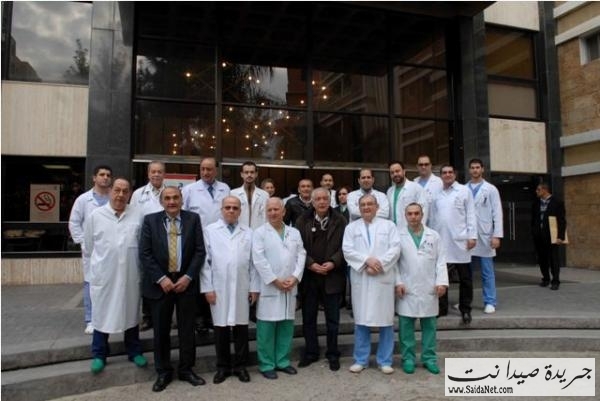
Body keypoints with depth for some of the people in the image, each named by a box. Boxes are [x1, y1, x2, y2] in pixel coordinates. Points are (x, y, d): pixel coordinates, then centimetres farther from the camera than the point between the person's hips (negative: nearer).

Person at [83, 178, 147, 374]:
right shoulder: (95, 216, -2)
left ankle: (134, 352, 29)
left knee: (131, 313, 14)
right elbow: (88, 247, 8)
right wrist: (100, 262, 14)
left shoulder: (137, 217, -1)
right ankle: (99, 355, 27)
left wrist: (134, 262, 8)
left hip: (130, 275, 1)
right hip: (103, 275, -1)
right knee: (102, 313, 10)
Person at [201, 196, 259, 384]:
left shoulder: (248, 233, 6)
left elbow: (253, 262, 5)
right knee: (221, 328, 7)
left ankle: (240, 365, 22)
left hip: (242, 288, 1)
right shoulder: (210, 231, 2)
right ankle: (222, 366, 22)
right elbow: (205, 261, -1)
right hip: (218, 288, -1)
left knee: (241, 328, 8)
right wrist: (207, 288, -6)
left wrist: (254, 287, 1)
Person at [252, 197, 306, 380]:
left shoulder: (294, 233, 12)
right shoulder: (260, 233, -2)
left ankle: (282, 361, 23)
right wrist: (275, 281, -13)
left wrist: (295, 277, -8)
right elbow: (259, 260, -10)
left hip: (290, 287, 4)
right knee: (266, 327, 0)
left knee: (286, 326, 10)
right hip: (269, 287, -4)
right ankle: (267, 365, 12)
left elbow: (301, 256, 6)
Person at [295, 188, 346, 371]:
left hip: (332, 276, -1)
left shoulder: (340, 221, 1)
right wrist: (311, 264, -14)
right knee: (308, 317, 10)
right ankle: (310, 352, 25)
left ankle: (333, 354, 23)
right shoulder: (302, 221, 3)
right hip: (309, 276, 1)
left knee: (332, 318, 9)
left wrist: (333, 263, -15)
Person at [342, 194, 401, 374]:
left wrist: (379, 264, -14)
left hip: (384, 278, -1)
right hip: (361, 279, 1)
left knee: (386, 320, 4)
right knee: (361, 320, 6)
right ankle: (361, 360, 18)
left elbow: (395, 249, -2)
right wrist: (367, 260, -15)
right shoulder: (351, 227, 10)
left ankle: (385, 361, 17)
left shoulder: (389, 225, 8)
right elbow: (347, 250, -1)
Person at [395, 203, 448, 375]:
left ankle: (429, 358, 20)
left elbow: (440, 261, 5)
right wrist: (398, 283, -8)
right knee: (406, 325, 4)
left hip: (429, 289, 2)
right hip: (406, 289, -2)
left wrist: (441, 282, -4)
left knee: (429, 325, 9)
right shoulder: (398, 236, 2)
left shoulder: (434, 236, 8)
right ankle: (408, 358, 15)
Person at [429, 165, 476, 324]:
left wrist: (472, 236, -7)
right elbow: (433, 217, 13)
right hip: (441, 240, 2)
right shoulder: (437, 194, 11)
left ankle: (465, 309, 17)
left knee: (465, 277, 5)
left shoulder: (464, 191, 4)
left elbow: (471, 215, 0)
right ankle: (441, 307, 16)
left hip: (460, 240, -2)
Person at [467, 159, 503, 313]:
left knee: (487, 272, 4)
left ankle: (490, 302, 12)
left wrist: (497, 235, -8)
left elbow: (497, 213, 0)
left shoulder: (491, 189, 4)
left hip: (484, 236, -2)